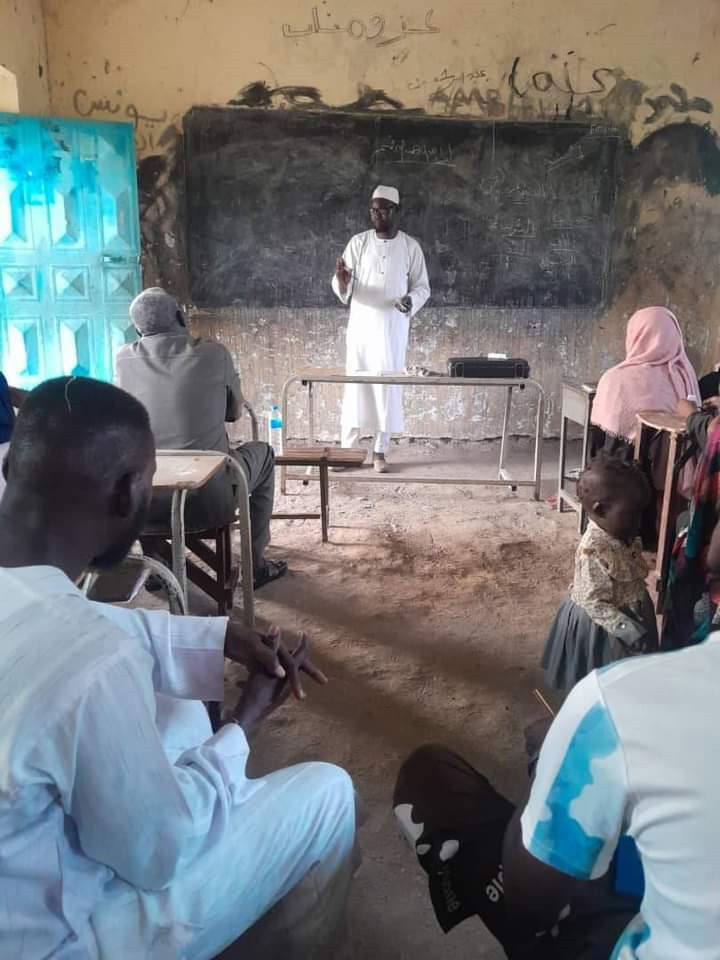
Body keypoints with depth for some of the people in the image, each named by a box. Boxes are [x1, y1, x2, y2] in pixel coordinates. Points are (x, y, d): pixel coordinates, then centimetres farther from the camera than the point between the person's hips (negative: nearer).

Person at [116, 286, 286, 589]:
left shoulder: (124, 358, -1)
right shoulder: (214, 353, -7)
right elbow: (235, 412, 8)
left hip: (142, 502, 3)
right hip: (209, 502, -2)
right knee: (262, 453, 26)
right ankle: (257, 564, 28)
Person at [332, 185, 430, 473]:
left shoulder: (410, 246, 1)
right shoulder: (358, 242, 2)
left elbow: (423, 287, 5)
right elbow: (343, 290, -1)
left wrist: (412, 301, -17)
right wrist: (342, 282, -25)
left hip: (393, 329, 0)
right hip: (361, 327, 0)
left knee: (388, 388, 3)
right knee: (355, 387, 2)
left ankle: (380, 451, 14)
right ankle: (348, 448, 12)